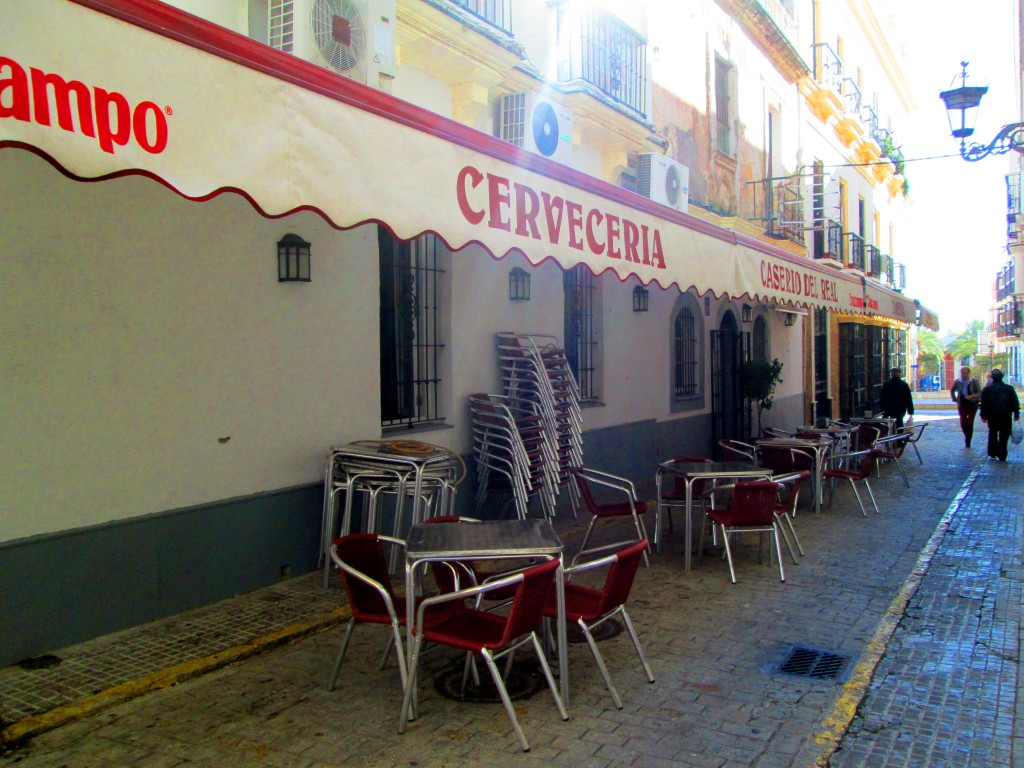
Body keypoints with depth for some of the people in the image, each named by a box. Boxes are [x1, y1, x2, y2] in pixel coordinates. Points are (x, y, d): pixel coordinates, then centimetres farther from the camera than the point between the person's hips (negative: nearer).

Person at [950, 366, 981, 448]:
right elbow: (952, 391, 16)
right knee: (963, 422, -5)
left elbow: (980, 393, -6)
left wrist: (973, 396, -25)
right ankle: (967, 437, 22)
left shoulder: (974, 382, -6)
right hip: (962, 404, 2)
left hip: (972, 404, -2)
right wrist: (956, 400, 6)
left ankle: (968, 441, 8)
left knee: (970, 422, -3)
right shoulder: (958, 382, 1)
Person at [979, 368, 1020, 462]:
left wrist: (984, 416, 3)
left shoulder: (987, 389, -3)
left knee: (992, 434, 16)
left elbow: (984, 404, -3)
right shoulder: (1009, 388, -1)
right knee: (1004, 436, 5)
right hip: (1006, 416, 0)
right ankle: (1001, 456, 1)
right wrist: (1016, 414, 11)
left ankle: (992, 453, 16)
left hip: (992, 416, 1)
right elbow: (1015, 403, 3)